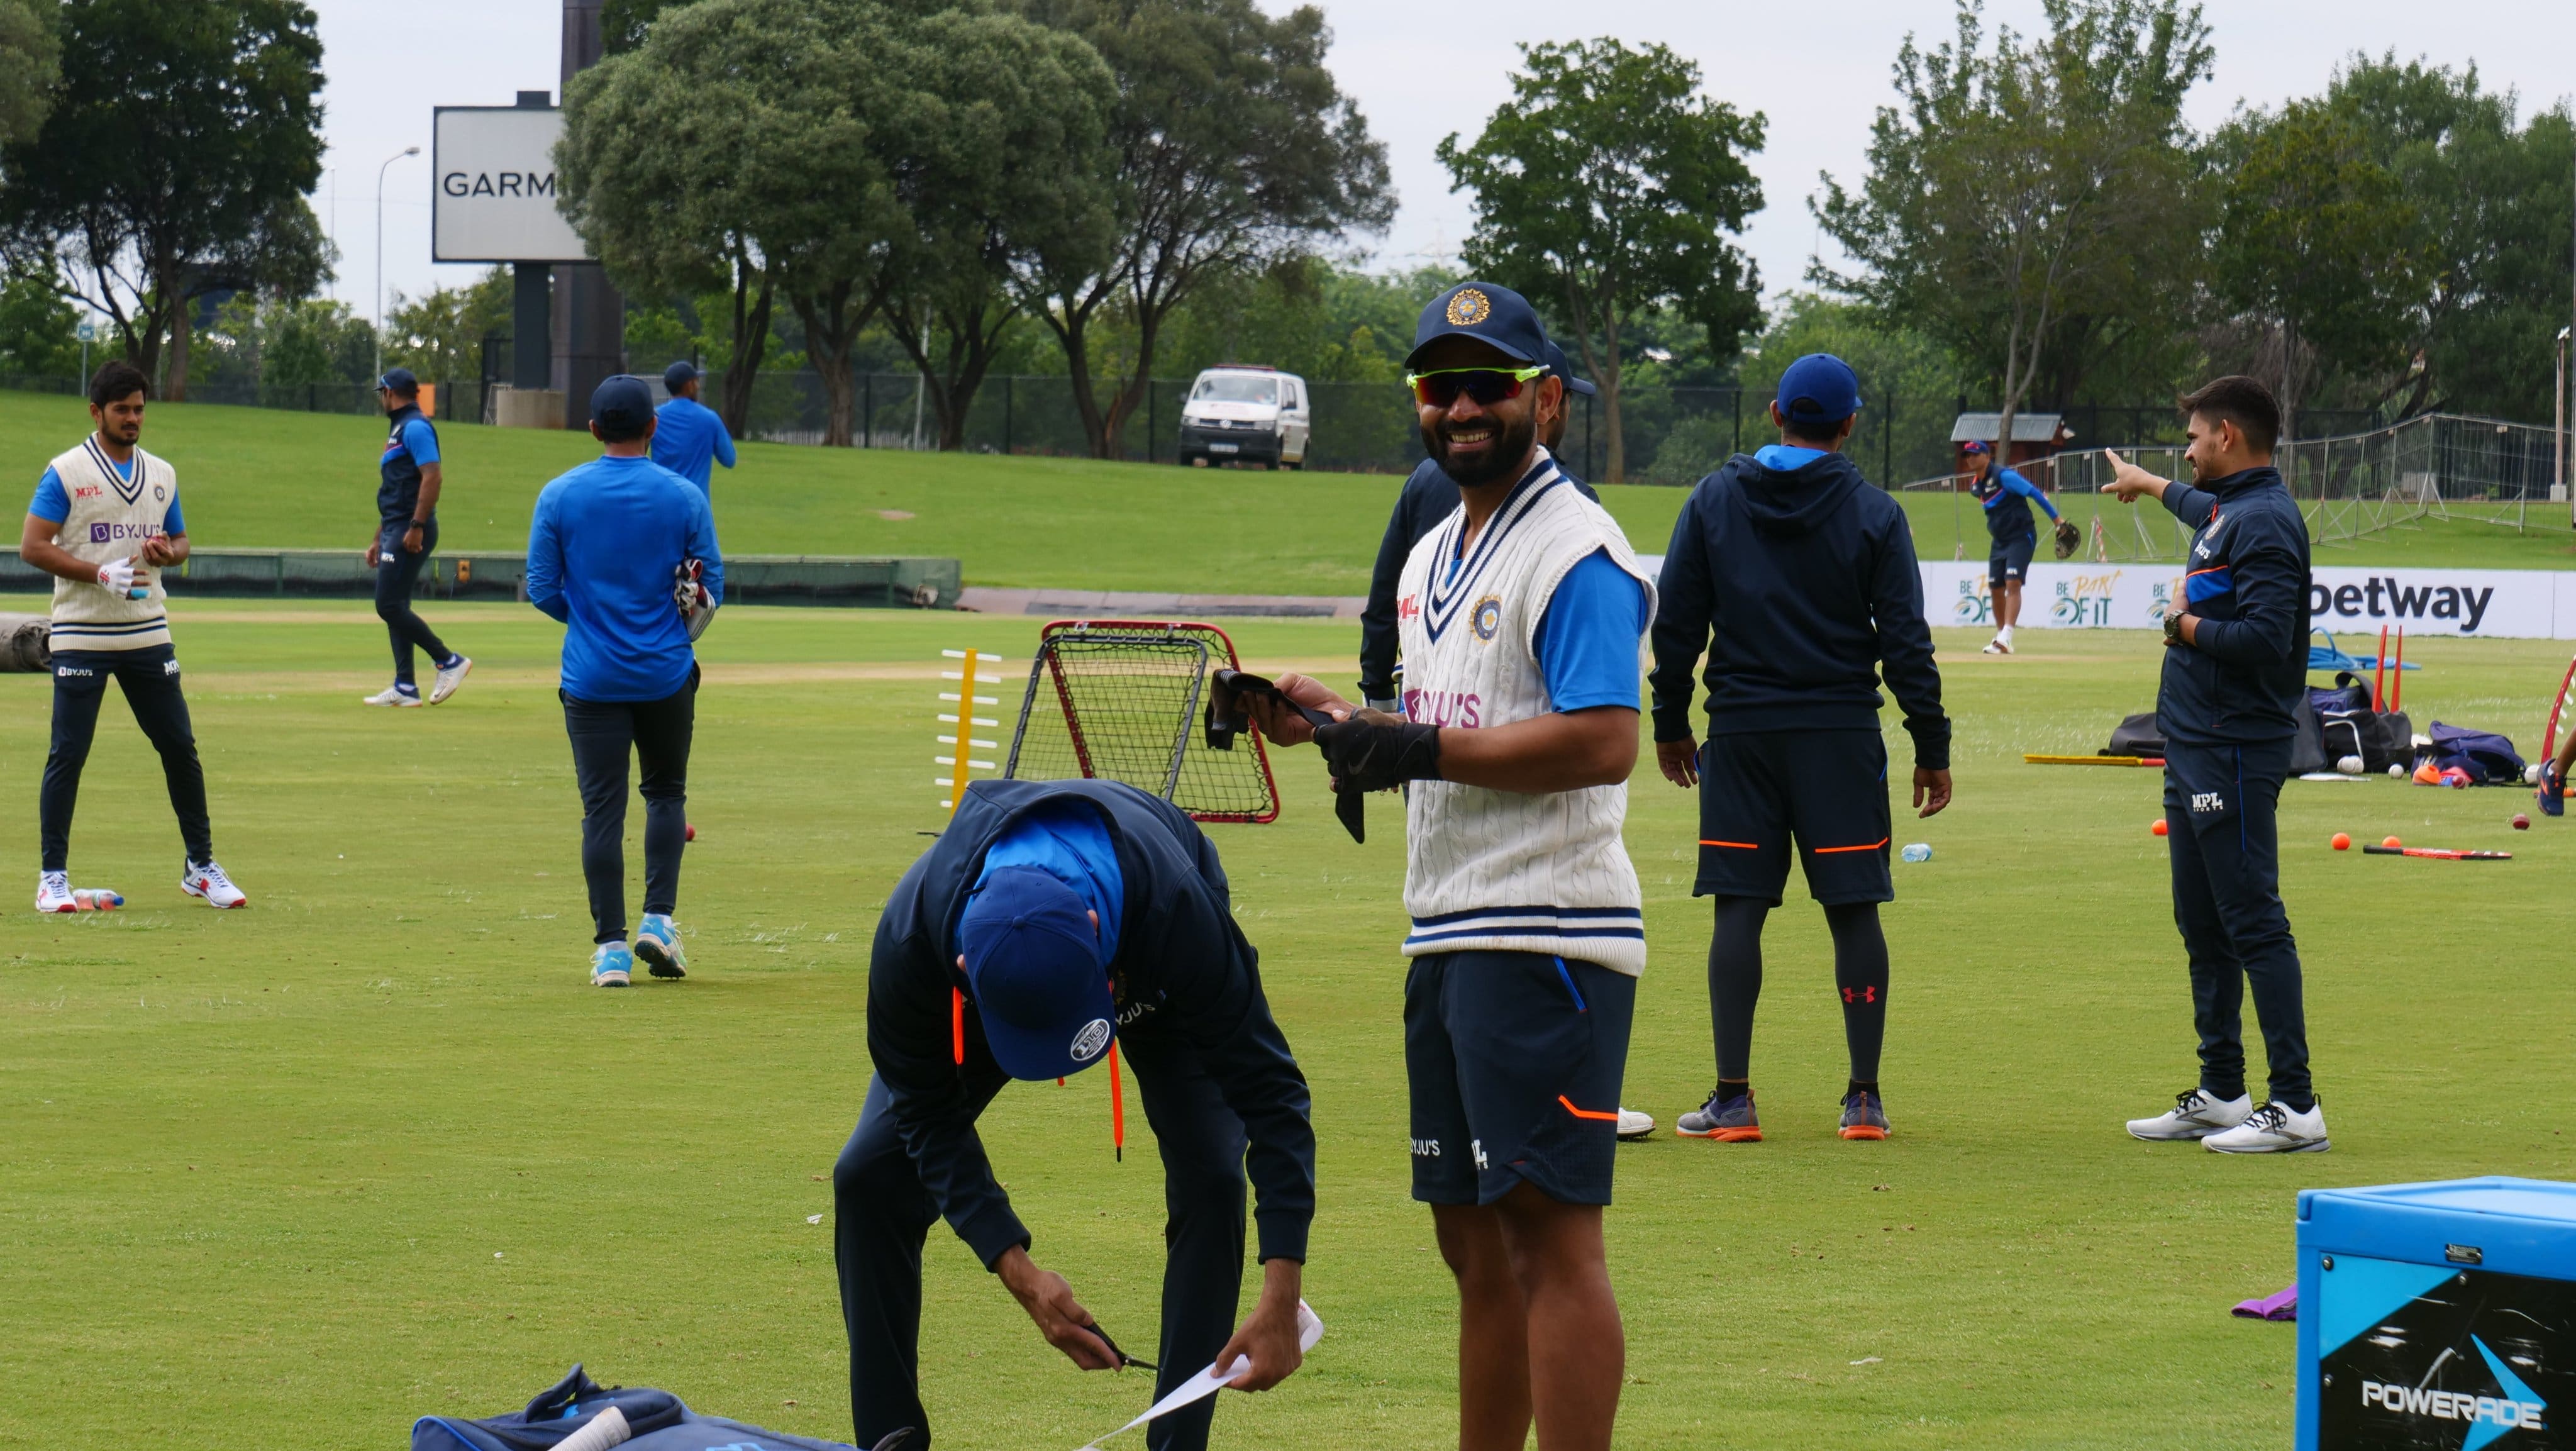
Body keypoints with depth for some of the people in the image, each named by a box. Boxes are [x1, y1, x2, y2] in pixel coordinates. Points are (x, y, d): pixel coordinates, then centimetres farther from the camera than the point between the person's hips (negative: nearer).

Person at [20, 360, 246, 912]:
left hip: (148, 635, 5)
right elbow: (33, 546, -9)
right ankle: (53, 875, 4)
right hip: (82, 636, -5)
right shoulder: (66, 473, -4)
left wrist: (168, 551, -4)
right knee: (68, 754, -3)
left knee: (180, 747, 5)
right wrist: (100, 573, -19)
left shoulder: (162, 474, 12)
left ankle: (200, 866, 15)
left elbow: (181, 540, 21)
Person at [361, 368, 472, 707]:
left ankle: (448, 661, -7)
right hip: (396, 532, 10)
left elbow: (432, 476, -21)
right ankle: (405, 688, 8)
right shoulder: (398, 430, 21)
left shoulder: (415, 427, -10)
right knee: (393, 607, 8)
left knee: (390, 605, -13)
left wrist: (417, 527, -26)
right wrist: (379, 540, 25)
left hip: (411, 534, -10)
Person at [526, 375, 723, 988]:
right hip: (667, 673, 0)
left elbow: (542, 588, -1)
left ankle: (610, 946, -2)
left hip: (591, 678, 0)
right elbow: (713, 589, 0)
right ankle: (658, 919, 4)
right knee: (666, 792, 18)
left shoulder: (559, 496, -4)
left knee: (602, 809, 2)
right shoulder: (685, 497, -4)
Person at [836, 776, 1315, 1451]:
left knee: (1211, 1174, -22)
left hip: (1150, 984, -1)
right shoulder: (909, 937, -41)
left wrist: (1279, 1303, -44)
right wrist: (1018, 1273, -33)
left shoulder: (1178, 913, -47)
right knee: (870, 1175, -12)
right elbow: (929, 1116, -24)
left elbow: (1268, 1092, -38)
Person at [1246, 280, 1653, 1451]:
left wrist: (1419, 751, -20)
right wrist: (1328, 716, 10)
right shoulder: (1435, 554, 19)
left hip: (1546, 938, -10)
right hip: (1446, 936, 10)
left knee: (1551, 1227, -11)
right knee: (1474, 1238, 13)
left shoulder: (1574, 552, -11)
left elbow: (1603, 740, -21)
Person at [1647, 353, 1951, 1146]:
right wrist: (1932, 748, 3)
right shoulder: (1874, 514, -2)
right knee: (1854, 911, 4)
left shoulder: (1713, 501, 3)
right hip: (1841, 735, -1)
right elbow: (1905, 642, -3)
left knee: (1738, 910, 2)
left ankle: (1732, 1100, 0)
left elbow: (1674, 625, 5)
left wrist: (1670, 725, 14)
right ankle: (1864, 1100, 4)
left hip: (1739, 732, 1)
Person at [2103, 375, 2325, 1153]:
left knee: (2254, 924, -11)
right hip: (2195, 747, 10)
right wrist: (2146, 483, 59)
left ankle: (2295, 1105, -11)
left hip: (2236, 753, -10)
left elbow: (2266, 638, -26)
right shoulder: (2223, 509, 15)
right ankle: (2220, 1094, 22)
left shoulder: (2266, 520, -15)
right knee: (2204, 928, 14)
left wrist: (2185, 626, -11)